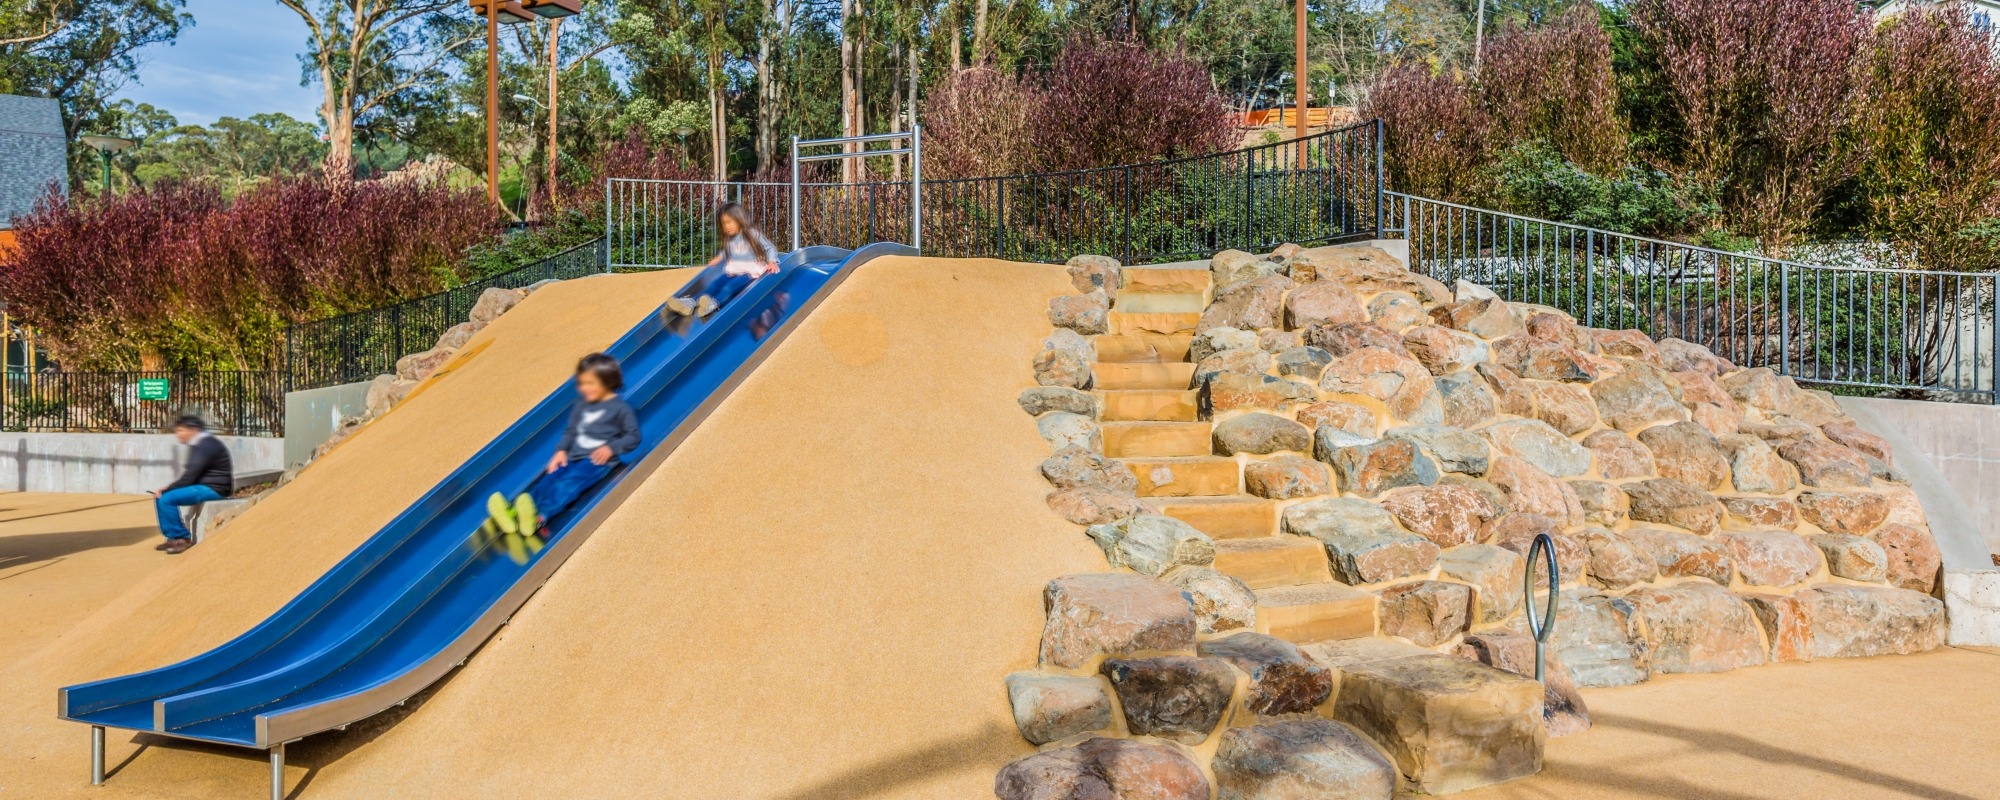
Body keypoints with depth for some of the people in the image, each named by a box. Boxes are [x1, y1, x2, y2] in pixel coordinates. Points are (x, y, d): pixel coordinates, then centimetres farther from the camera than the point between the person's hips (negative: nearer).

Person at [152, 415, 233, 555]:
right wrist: (167, 488, 3)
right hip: (203, 486, 11)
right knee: (161, 498, 7)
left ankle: (183, 539, -9)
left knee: (167, 499, -21)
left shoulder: (206, 445, -17)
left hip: (214, 488, -11)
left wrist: (167, 489, -13)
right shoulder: (197, 445, 15)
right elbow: (191, 474, 15)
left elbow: (191, 475, -21)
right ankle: (172, 537, 8)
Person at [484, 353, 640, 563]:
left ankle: (539, 518, -58)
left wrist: (612, 447, -17)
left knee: (568, 482, -33)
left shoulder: (620, 408, -1)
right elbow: (571, 430, 19)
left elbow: (633, 437, -2)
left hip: (599, 459, -6)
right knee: (548, 481, -21)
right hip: (574, 457, 6)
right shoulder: (582, 404, 17)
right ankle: (513, 514, -46)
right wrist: (561, 450, 1)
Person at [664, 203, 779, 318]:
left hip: (749, 272, -6)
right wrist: (718, 259, 27)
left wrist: (772, 262, -17)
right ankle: (691, 302, -44)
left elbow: (770, 248, -2)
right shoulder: (728, 239, 15)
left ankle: (712, 304, -63)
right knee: (713, 285, -22)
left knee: (728, 288, -35)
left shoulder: (752, 234, -4)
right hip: (732, 271, 6)